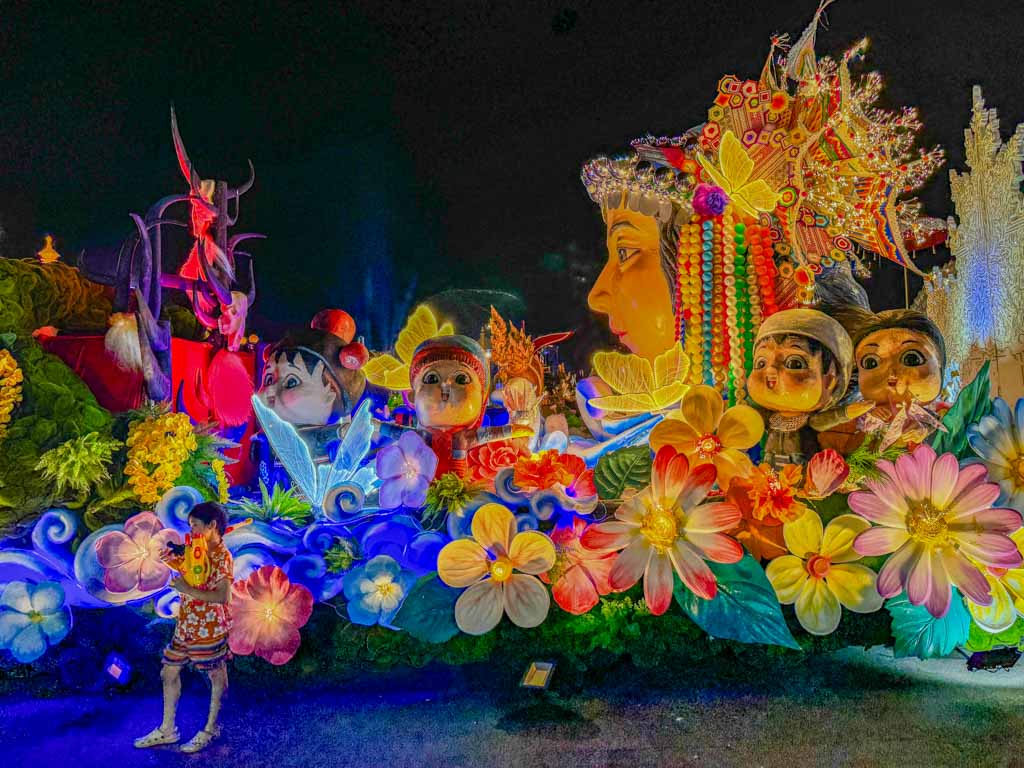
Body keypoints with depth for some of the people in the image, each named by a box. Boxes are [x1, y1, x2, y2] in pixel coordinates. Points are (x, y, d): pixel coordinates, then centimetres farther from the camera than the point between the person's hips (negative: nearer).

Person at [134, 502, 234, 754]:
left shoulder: (222, 557, -18)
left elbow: (224, 596, -27)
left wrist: (188, 590, -27)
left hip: (210, 627, -9)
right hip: (186, 624, 9)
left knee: (216, 676, 8)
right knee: (170, 671, 14)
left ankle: (210, 730, 21)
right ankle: (167, 730, 27)